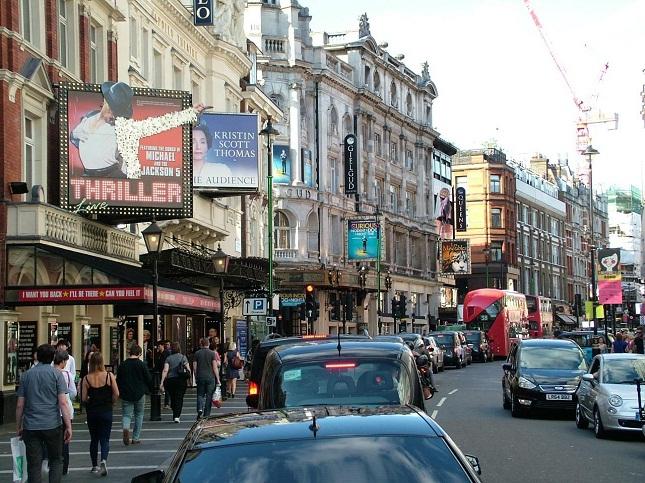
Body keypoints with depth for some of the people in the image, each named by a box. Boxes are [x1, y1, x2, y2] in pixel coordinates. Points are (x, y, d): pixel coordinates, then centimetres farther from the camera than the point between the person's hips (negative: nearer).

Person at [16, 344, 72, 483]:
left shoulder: (26, 375, 7)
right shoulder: (56, 374, -2)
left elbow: (20, 405, 7)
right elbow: (63, 403, -8)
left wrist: (18, 427, 16)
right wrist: (68, 426, -6)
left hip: (30, 427, 2)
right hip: (52, 425, -2)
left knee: (34, 465, 5)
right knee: (56, 460, 12)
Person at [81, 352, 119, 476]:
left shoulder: (86, 379, -6)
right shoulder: (109, 376, -9)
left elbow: (84, 399, -5)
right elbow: (116, 394, -8)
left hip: (92, 412, 1)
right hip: (106, 411, -1)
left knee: (94, 439, 16)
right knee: (105, 439, 4)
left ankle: (95, 466, 22)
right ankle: (104, 460, -21)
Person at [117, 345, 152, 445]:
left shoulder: (122, 365, 2)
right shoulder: (142, 364, -7)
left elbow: (118, 380, 8)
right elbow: (149, 379, -3)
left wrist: (120, 392, 20)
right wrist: (149, 390, 14)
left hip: (125, 395, 1)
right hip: (139, 394, -1)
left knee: (126, 415, 5)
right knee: (139, 415, 11)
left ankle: (126, 428, -26)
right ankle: (136, 438, 12)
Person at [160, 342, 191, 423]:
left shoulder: (168, 358, 2)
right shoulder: (183, 357, 0)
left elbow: (165, 370, -6)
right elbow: (188, 369, -6)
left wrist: (162, 382, -7)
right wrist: (188, 377, 12)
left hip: (170, 380, 2)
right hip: (180, 380, -2)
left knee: (172, 398, 16)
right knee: (179, 398, -1)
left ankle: (175, 415, 24)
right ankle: (176, 416, -15)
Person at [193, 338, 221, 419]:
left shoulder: (197, 353, 2)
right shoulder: (212, 353, -2)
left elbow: (194, 367, 3)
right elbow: (215, 367, -6)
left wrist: (196, 377, 14)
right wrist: (218, 379, -1)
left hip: (200, 376, 1)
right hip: (210, 377, -1)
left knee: (200, 394, 10)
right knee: (209, 395, 6)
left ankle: (200, 409, -14)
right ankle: (206, 414, 8)